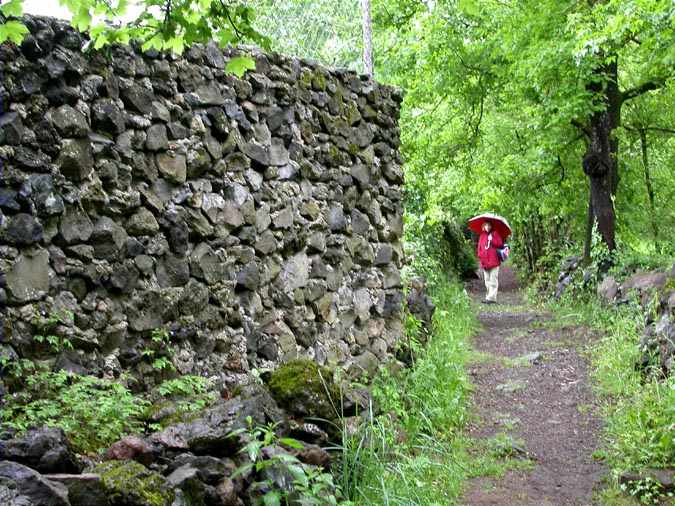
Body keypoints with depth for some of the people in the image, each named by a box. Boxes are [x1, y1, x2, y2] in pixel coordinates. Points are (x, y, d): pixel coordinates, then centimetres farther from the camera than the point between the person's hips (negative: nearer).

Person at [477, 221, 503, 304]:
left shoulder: (495, 234, 5)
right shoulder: (482, 236, 15)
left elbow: (500, 244, -3)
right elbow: (480, 247, 16)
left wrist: (492, 240, -13)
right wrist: (480, 256, 4)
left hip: (493, 261, -5)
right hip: (485, 262, 5)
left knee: (493, 280, -8)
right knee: (487, 281, 9)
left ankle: (492, 298, -11)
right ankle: (488, 297, 14)